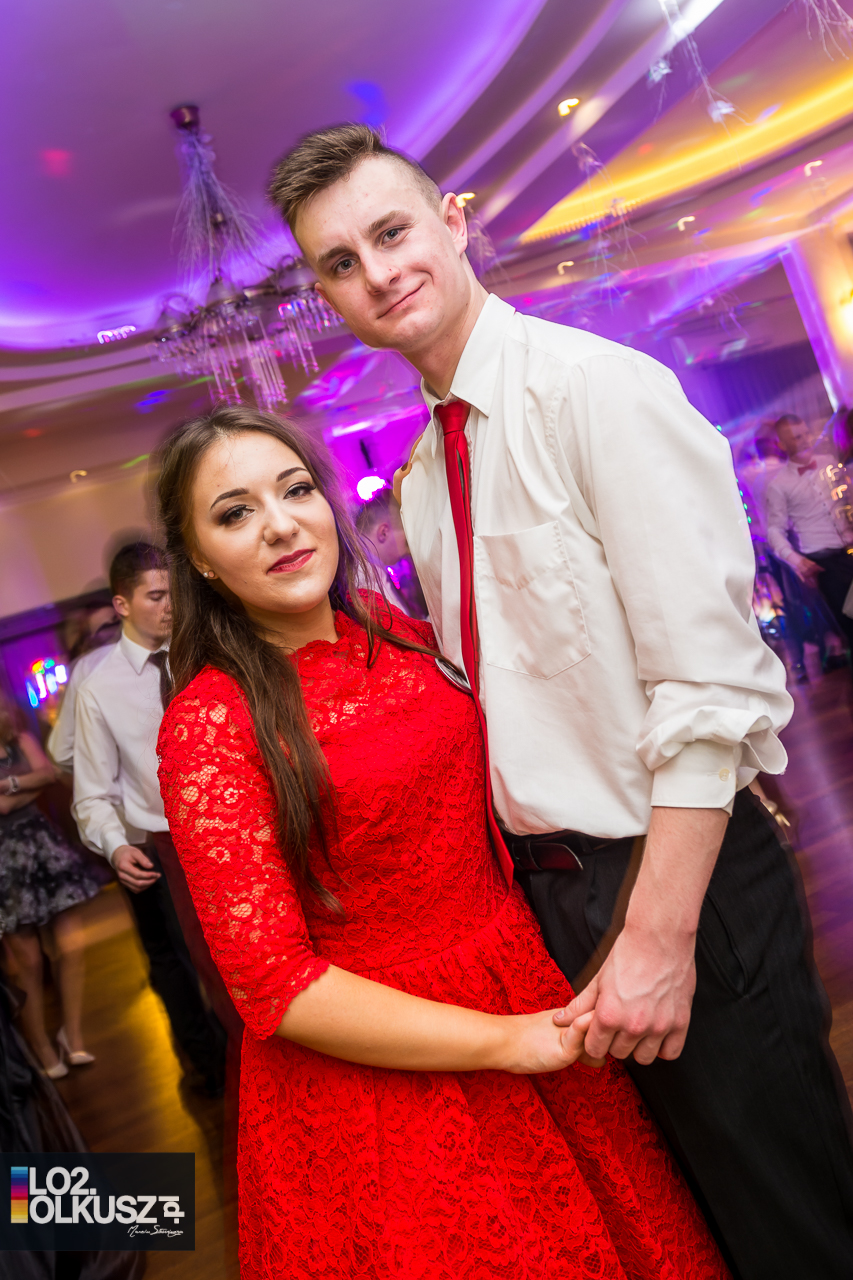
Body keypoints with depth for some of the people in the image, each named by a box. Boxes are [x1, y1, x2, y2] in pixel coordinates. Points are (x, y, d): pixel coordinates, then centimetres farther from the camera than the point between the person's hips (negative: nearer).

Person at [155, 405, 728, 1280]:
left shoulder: (397, 633, 0)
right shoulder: (209, 723, -18)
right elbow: (274, 987, -18)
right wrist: (505, 1040, -19)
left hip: (526, 975, 6)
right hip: (375, 1067, -6)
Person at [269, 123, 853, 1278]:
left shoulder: (597, 388, -16)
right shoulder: (421, 476, 8)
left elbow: (712, 685, -21)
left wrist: (660, 933, -21)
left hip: (675, 876, -7)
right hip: (549, 888, 7)